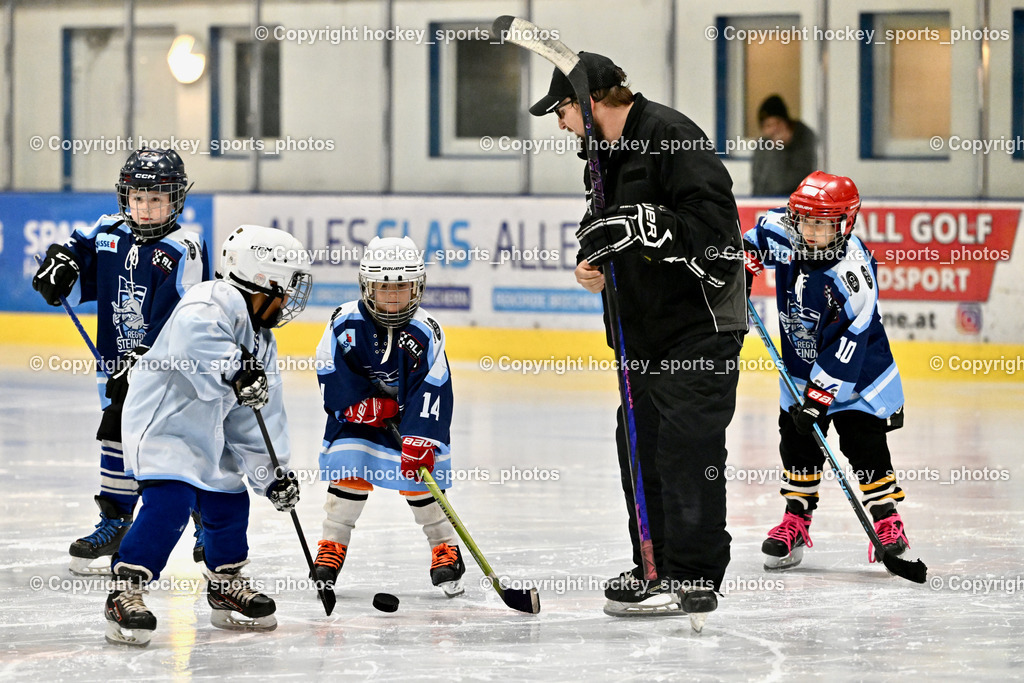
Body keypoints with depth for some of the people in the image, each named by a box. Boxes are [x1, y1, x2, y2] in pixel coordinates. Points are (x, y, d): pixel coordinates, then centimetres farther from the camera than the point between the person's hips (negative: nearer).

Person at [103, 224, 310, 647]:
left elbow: (260, 417, 14)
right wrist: (233, 370, -51)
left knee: (230, 504, 14)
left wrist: (273, 471, 8)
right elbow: (196, 340, -41)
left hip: (206, 434, 10)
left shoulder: (261, 341, 13)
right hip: (161, 423, -10)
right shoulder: (207, 307, -17)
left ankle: (226, 587, 35)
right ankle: (125, 594, -20)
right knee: (169, 503, -22)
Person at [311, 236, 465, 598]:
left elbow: (431, 391, -23)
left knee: (418, 473, -9)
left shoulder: (426, 332, -19)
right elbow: (331, 373, -13)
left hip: (409, 417, -1)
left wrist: (419, 440, -32)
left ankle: (446, 550, 8)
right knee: (349, 471, -13)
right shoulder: (345, 322, -17)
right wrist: (366, 403, -21)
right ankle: (331, 548, 1)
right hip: (357, 414, 1)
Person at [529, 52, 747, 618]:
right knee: (640, 440, 10)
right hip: (646, 322, 10)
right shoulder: (605, 151, 14)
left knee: (687, 444, -11)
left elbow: (711, 220, -24)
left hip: (700, 319, -10)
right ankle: (655, 566, 20)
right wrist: (593, 261, 1)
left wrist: (641, 224, -29)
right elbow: (608, 227, 22)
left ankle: (693, 578, -8)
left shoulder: (671, 135, -16)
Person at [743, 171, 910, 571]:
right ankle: (795, 522, 15)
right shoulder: (783, 236, -13)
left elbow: (849, 342, -29)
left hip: (856, 372, -6)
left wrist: (821, 395, -30)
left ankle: (887, 523, 4)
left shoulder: (852, 270, -29)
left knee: (865, 445, -6)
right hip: (801, 369, 6)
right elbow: (759, 235, 16)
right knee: (798, 444, 5)